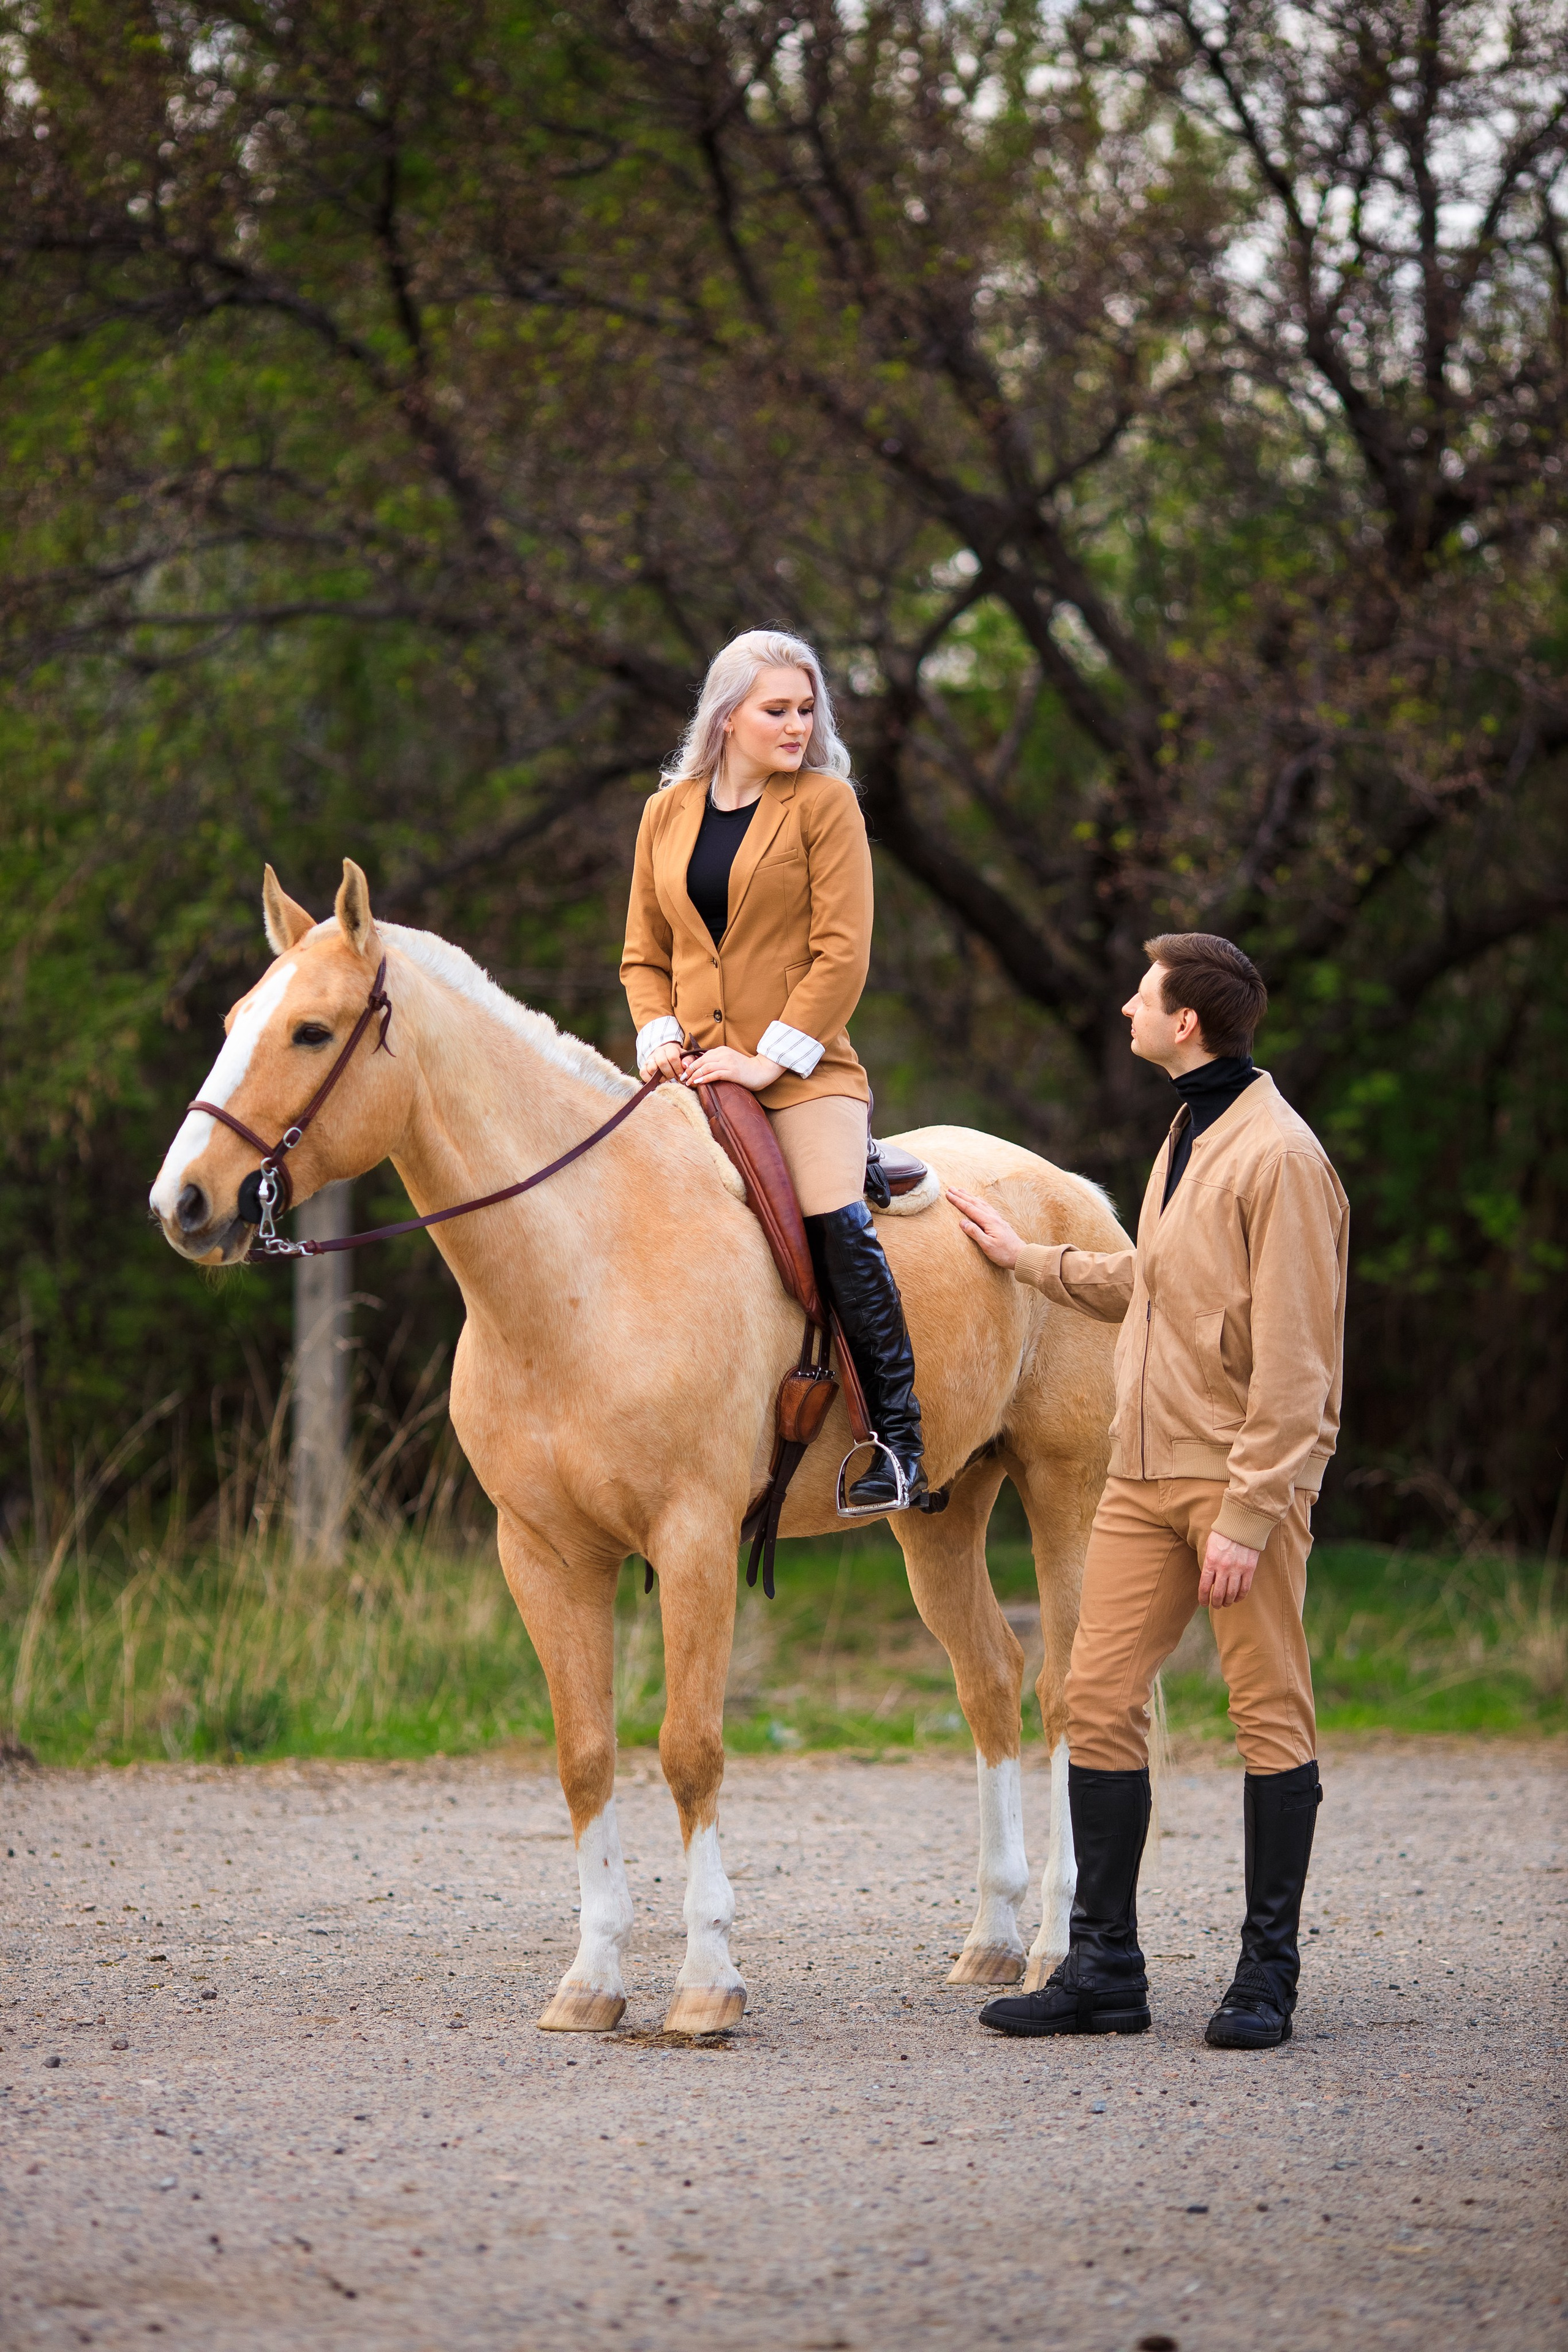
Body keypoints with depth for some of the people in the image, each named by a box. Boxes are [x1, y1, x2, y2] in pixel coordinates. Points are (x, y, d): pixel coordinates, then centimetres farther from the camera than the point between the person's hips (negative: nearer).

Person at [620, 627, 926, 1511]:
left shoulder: (826, 803, -1)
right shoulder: (668, 815, 11)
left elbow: (842, 955, -8)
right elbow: (645, 955, 16)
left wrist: (773, 1057, -14)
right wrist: (660, 1036, -3)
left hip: (803, 1070, -4)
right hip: (697, 1072, 4)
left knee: (837, 1224, -19)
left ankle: (897, 1438, -14)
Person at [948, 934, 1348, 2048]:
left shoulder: (1278, 1156, -13)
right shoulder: (1188, 1136, 16)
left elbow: (1292, 1361, -16)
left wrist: (1249, 1514, -19)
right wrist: (1028, 1258, 38)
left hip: (1241, 1475, -9)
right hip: (1146, 1471, 9)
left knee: (1271, 1712, 0)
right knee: (1100, 1698, 4)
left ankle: (1269, 1973, 7)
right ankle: (1105, 1966, 9)